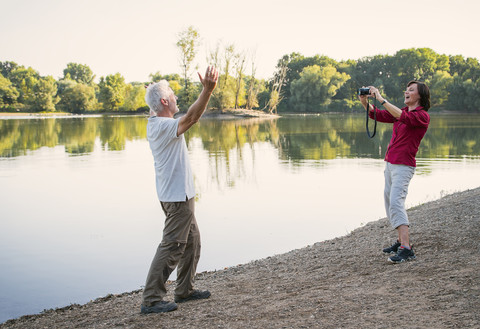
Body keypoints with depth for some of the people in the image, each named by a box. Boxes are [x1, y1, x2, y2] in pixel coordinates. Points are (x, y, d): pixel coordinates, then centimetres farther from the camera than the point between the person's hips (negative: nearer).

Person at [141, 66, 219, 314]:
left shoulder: (154, 123, 9)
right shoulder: (164, 126, -21)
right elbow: (191, 118, -37)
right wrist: (207, 90, -42)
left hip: (178, 194, 11)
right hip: (178, 196, -11)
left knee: (191, 241, 19)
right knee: (171, 247, -6)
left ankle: (185, 290, 29)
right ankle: (151, 300, -1)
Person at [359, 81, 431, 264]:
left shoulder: (422, 116, -9)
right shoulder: (403, 111, 15)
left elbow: (403, 117, -27)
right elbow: (377, 115, 14)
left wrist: (381, 99, -28)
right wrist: (365, 101, -4)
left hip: (404, 165, -9)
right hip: (390, 163, 9)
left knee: (396, 203, -20)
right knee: (390, 203, 12)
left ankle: (406, 249, -24)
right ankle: (401, 241, 24)